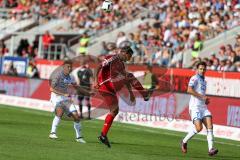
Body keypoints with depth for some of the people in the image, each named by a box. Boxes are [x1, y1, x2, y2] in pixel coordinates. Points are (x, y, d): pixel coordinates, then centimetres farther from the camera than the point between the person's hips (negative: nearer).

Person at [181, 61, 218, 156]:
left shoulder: (204, 81, 23)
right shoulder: (194, 78, -3)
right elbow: (189, 90, -20)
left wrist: (206, 100, 16)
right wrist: (202, 97, -18)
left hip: (203, 107, 8)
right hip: (195, 107, -8)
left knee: (209, 126, -12)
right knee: (198, 128, -17)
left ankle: (211, 149, -19)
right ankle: (184, 141, 7)